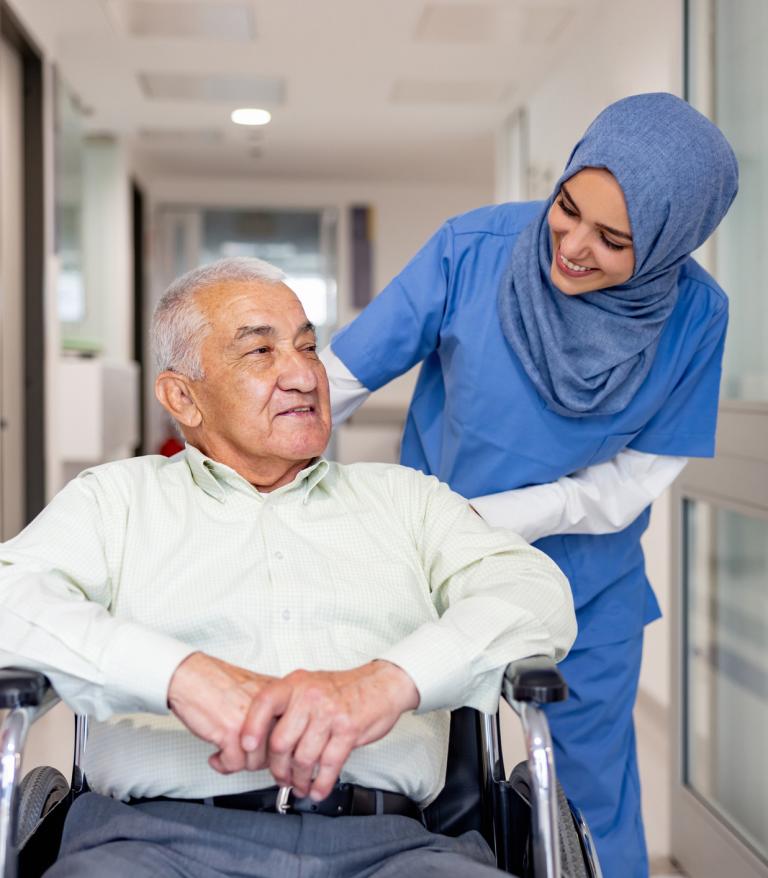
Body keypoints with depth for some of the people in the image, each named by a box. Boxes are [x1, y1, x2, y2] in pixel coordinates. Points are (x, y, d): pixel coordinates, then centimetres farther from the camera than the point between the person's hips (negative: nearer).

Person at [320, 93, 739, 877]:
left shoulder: (693, 317, -16)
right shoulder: (474, 248, -20)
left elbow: (624, 486, -12)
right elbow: (336, 378, -16)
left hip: (587, 592, 1)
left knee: (595, 797, 15)